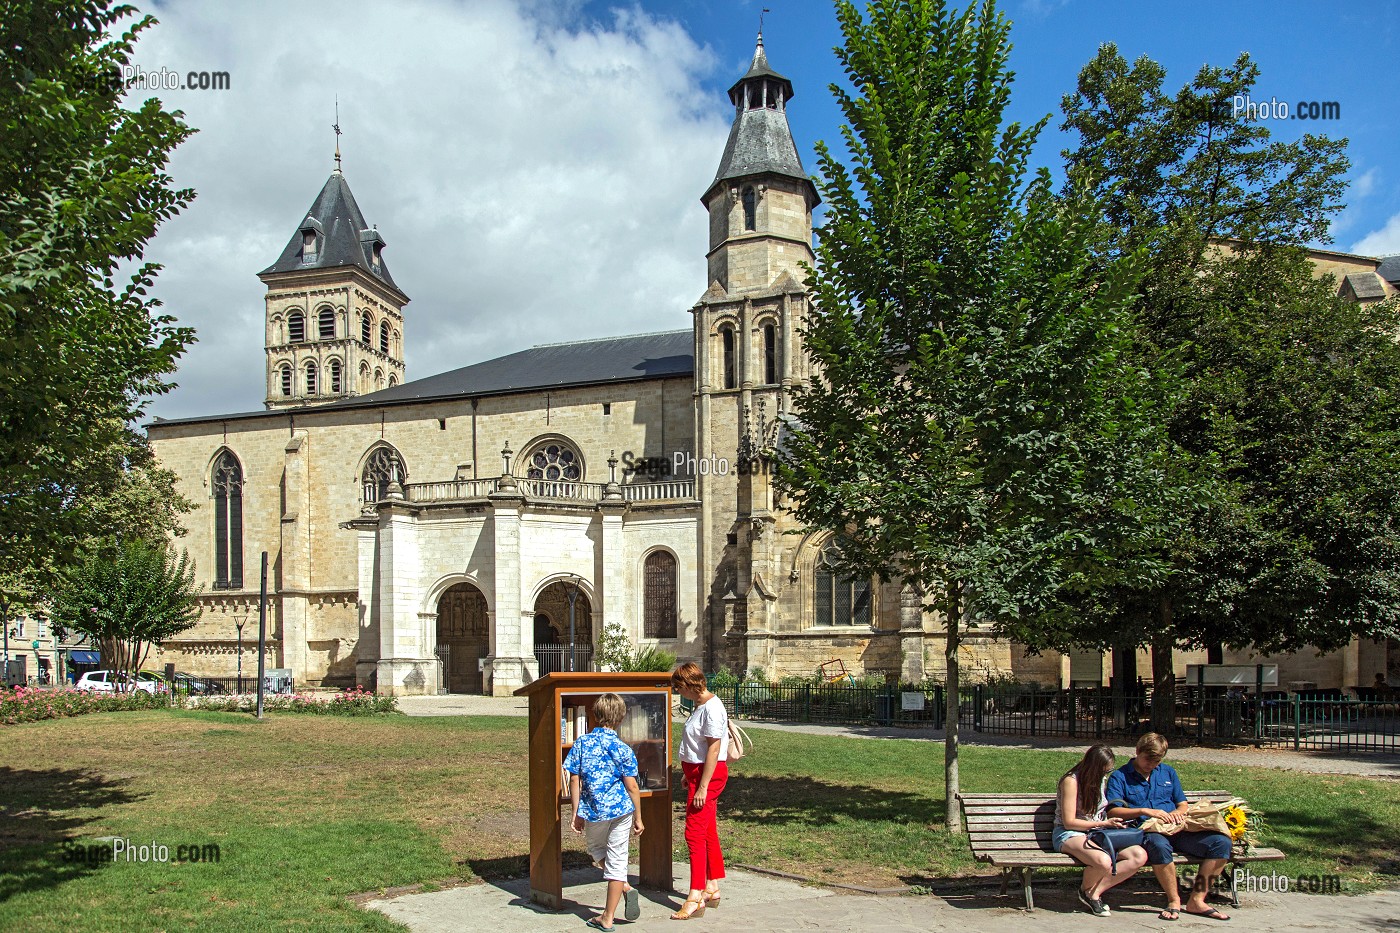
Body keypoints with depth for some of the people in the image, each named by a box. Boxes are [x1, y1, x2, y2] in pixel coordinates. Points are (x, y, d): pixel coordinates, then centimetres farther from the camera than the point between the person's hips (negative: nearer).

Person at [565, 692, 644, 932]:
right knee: (616, 860, 8)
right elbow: (632, 788, -7)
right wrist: (638, 818, 4)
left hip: (593, 812, 1)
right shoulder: (623, 750, -9)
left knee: (594, 846, 28)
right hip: (621, 809, -1)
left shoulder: (581, 744, -5)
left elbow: (574, 781, -3)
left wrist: (576, 814, 5)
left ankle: (624, 887, 14)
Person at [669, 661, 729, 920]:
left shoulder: (712, 708, -20)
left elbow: (714, 749, -22)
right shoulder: (701, 705, 11)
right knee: (708, 832, 15)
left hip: (709, 774, -10)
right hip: (698, 773, 10)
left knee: (695, 833, -10)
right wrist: (691, 777, 23)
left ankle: (695, 899, -8)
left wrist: (702, 787, -22)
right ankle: (712, 889, 24)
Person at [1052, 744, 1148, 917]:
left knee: (1140, 856, -19)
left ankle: (1095, 892, -15)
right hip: (1070, 834, -8)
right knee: (1103, 861, -39)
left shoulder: (1102, 779, 10)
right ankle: (1086, 889, -3)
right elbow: (1069, 822, -15)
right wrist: (1104, 823, -15)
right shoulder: (1071, 781, -14)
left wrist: (1114, 822, 1)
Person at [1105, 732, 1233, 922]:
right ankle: (1175, 901, -20)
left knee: (1221, 842, -19)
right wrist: (1145, 811, -18)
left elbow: (1183, 804, 20)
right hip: (1145, 832, -5)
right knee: (1159, 846, -41)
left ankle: (1196, 901, -13)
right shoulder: (1119, 777, 6)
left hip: (1176, 830, 5)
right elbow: (1113, 811, -5)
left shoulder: (1168, 772, 23)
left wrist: (1178, 813, -4)